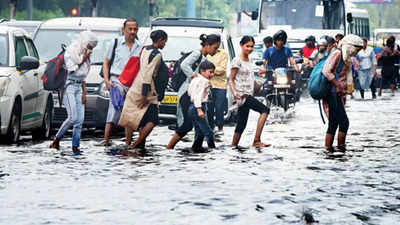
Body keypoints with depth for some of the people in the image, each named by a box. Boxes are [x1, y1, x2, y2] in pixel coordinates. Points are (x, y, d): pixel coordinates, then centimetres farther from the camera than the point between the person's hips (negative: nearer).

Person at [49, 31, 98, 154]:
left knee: (80, 119, -2)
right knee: (73, 117, -17)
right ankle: (57, 140, -4)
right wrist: (82, 60, -7)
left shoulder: (85, 55, 16)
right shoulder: (70, 52, -6)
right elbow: (71, 70, -9)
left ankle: (75, 146, 2)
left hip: (79, 87, 7)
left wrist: (84, 93, 12)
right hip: (69, 86, -7)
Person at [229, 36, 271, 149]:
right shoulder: (237, 61, -7)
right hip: (242, 95, -8)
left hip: (249, 95, 8)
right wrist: (234, 93, -22)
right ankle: (257, 140, -22)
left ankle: (234, 146, 11)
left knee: (241, 124, 7)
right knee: (265, 110, -19)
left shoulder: (249, 61, 17)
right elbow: (231, 80, -8)